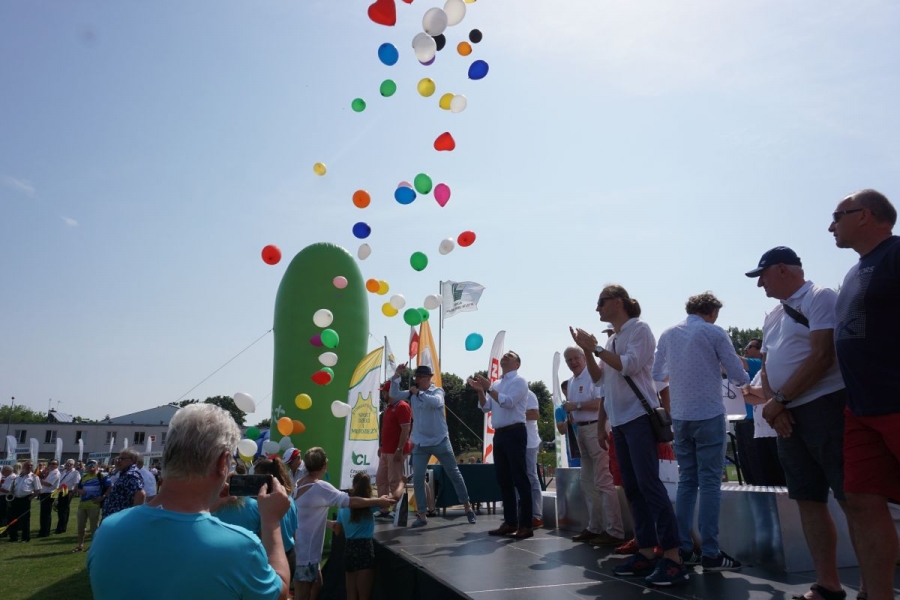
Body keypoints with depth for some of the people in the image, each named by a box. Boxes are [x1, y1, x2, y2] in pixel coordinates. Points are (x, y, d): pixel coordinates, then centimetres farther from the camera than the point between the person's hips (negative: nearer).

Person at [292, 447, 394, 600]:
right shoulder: (319, 487, -24)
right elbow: (350, 501, -25)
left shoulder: (300, 483, 5)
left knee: (316, 586, 17)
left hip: (303, 548, 9)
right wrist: (378, 501, -17)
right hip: (304, 551, -9)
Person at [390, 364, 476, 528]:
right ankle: (421, 515, 7)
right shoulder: (411, 394, 4)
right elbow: (394, 394, -6)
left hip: (440, 441, -3)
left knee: (454, 474, 7)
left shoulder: (437, 391, -7)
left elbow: (436, 402, -28)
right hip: (420, 443, 3)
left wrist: (419, 393, -25)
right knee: (417, 479, -2)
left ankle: (468, 508, 21)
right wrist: (397, 375, -16)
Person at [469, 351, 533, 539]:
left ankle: (526, 525, -4)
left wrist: (488, 388, -18)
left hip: (514, 433, -8)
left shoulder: (519, 381, -3)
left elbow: (508, 402, -17)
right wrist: (480, 390, -4)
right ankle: (510, 522, 17)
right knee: (504, 480, 10)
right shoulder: (496, 384, 18)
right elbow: (486, 407, 12)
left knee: (519, 479, -7)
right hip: (499, 434, 8)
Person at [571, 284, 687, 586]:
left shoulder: (639, 329, -4)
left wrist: (596, 348, -12)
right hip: (619, 421, 8)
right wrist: (587, 350, 3)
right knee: (633, 488, 8)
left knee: (649, 484, -13)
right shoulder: (612, 340, 16)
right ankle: (646, 552, 13)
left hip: (639, 416, -8)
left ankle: (673, 558, -12)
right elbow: (598, 378, 15)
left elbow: (629, 365, -17)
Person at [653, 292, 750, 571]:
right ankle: (710, 553, -1)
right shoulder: (714, 333, -5)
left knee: (686, 481, 11)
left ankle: (684, 548, 12)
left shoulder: (668, 334, 7)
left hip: (680, 417, 5)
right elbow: (738, 374, -3)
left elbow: (657, 374, 14)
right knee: (710, 483, -2)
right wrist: (745, 380, 20)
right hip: (709, 415, -5)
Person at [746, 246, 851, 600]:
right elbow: (766, 369, 17)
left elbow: (823, 356, -16)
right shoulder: (773, 316, 18)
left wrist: (778, 400, -13)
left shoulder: (820, 298, -6)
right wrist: (773, 405, -3)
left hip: (825, 407, -8)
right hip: (788, 416, 8)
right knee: (809, 500, 8)